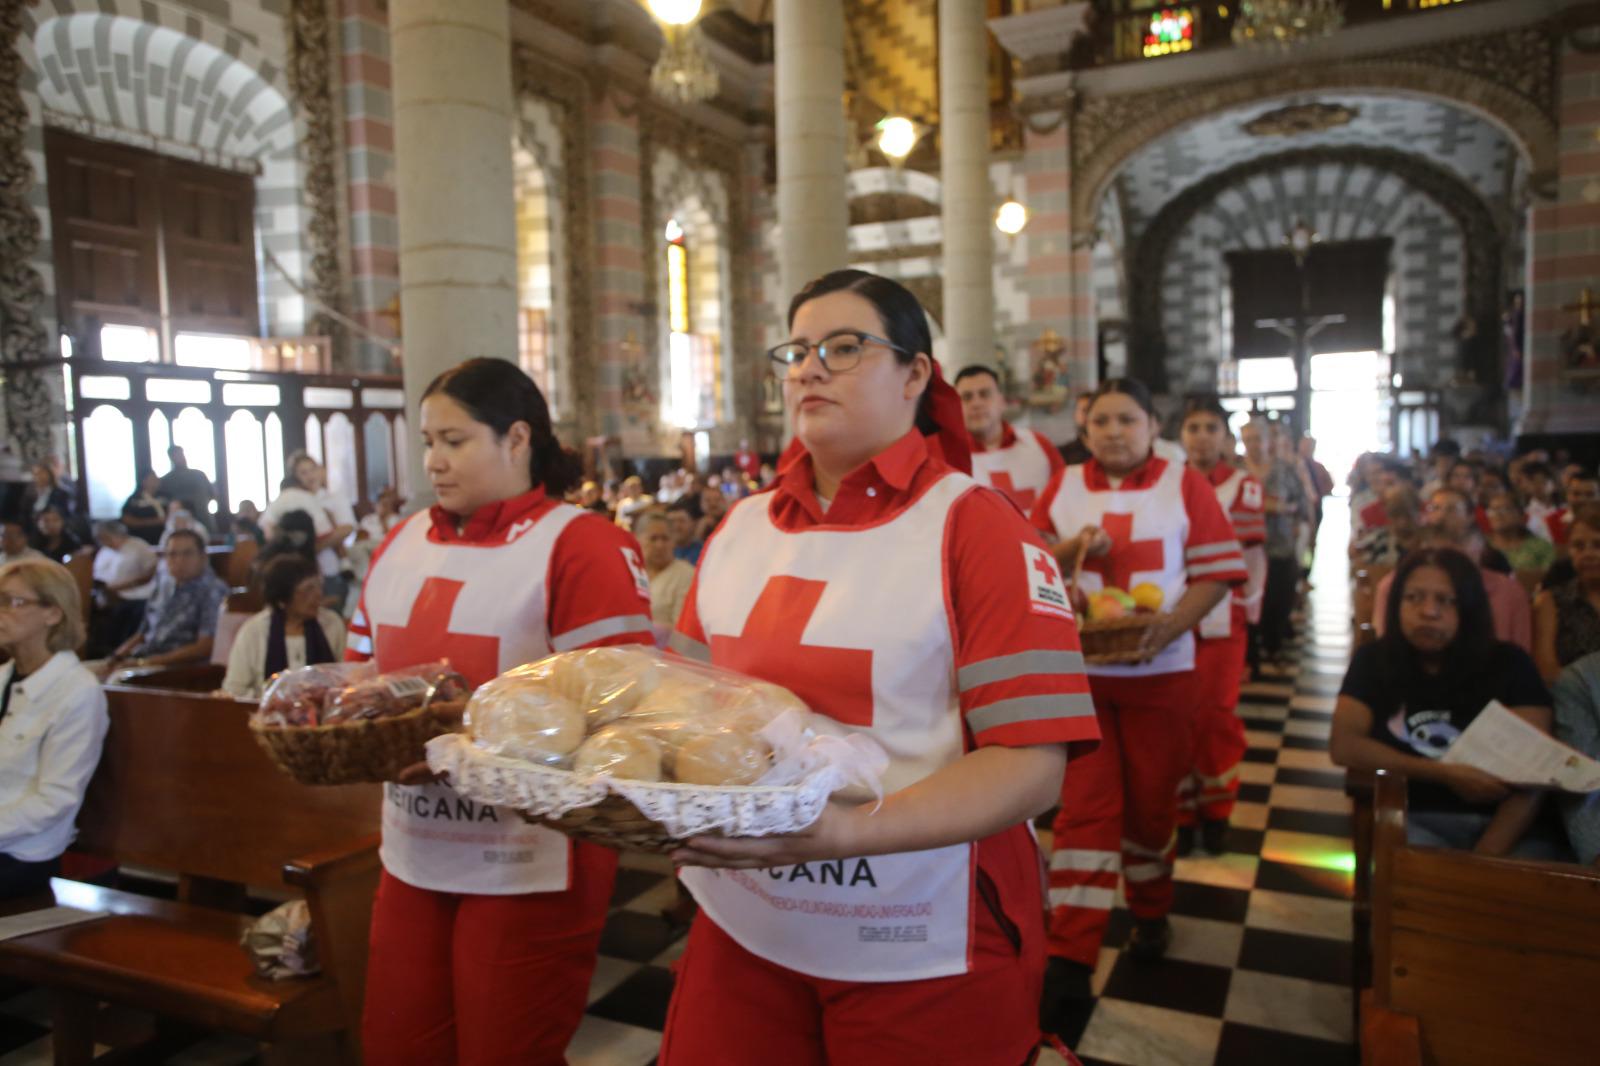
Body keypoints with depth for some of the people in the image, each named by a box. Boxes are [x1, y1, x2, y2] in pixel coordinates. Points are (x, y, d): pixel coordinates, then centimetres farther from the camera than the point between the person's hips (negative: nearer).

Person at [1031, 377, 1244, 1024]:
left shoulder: (1185, 486, 0)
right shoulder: (1064, 487, 6)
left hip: (1160, 672, 0)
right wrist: (1072, 548, -13)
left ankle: (1151, 911, 40)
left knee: (1151, 800, 13)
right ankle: (1069, 962, -1)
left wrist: (1170, 625, -19)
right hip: (1078, 671, 1)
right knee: (1084, 806, -2)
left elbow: (1218, 572, -3)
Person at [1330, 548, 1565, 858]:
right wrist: (1445, 775, -13)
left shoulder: (1508, 665, 4)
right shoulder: (1375, 659, 6)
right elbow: (1343, 745, -5)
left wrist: (1487, 856, -21)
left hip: (1503, 825, 0)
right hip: (1415, 820, 0)